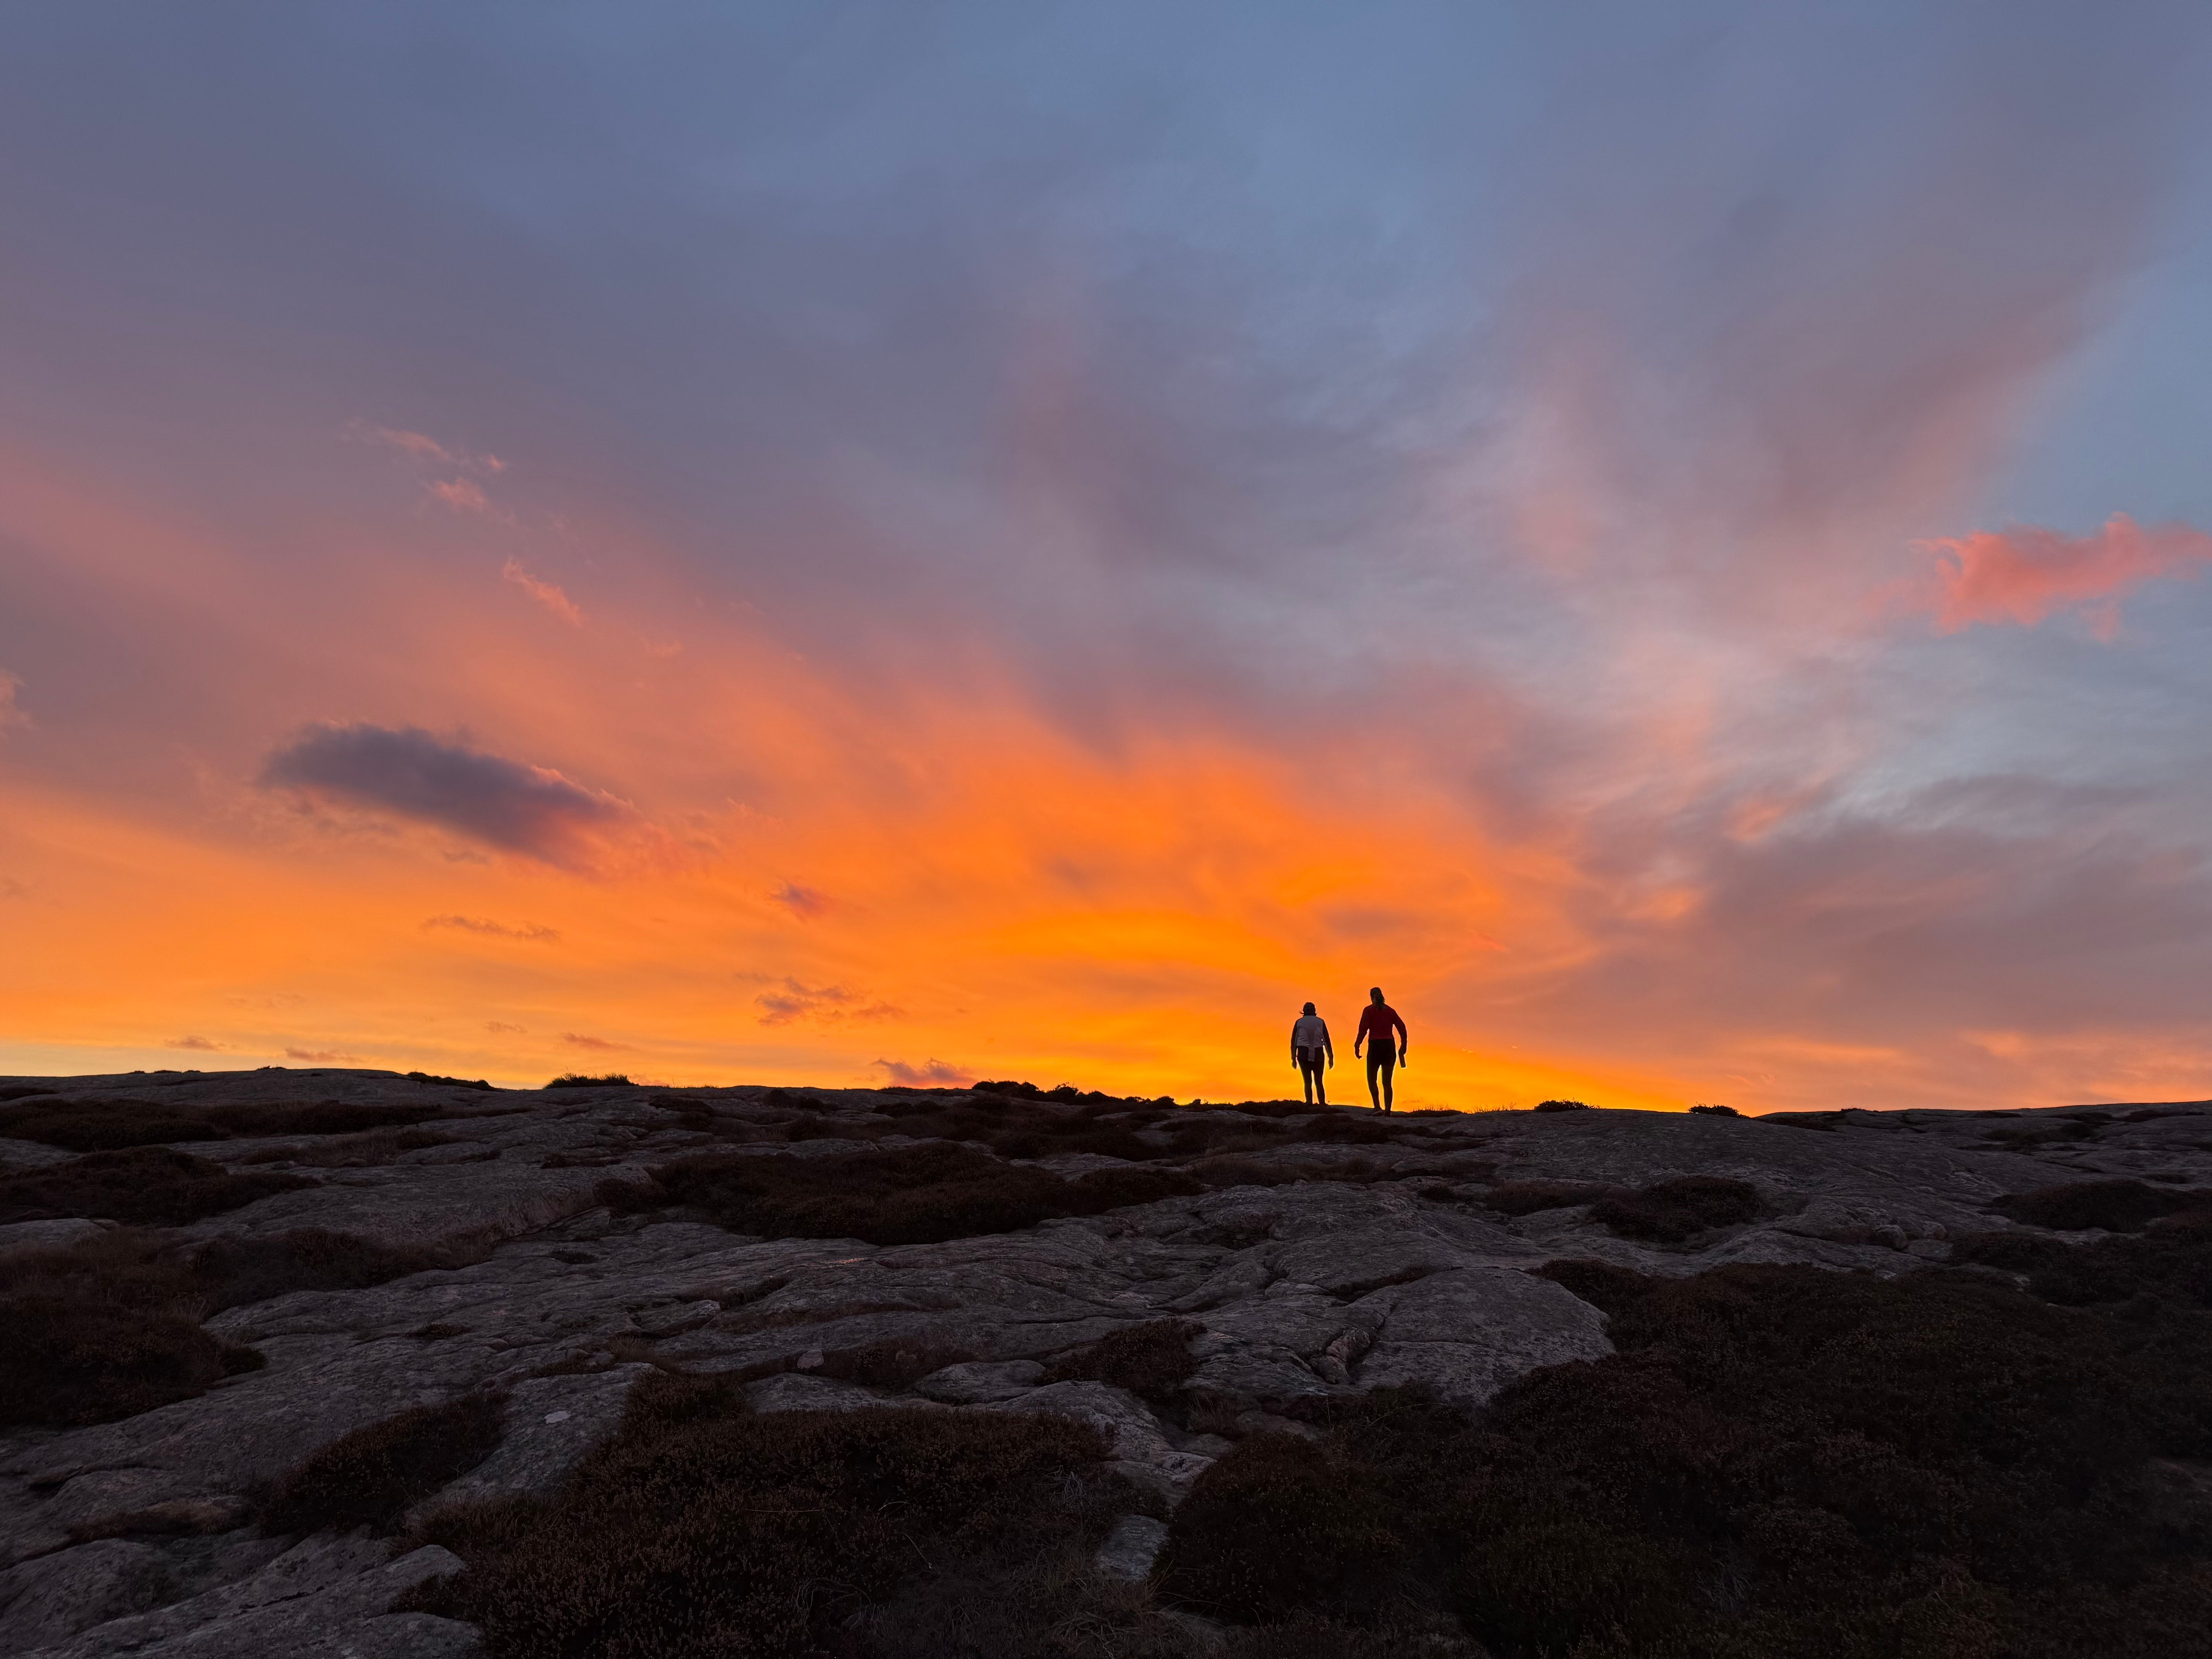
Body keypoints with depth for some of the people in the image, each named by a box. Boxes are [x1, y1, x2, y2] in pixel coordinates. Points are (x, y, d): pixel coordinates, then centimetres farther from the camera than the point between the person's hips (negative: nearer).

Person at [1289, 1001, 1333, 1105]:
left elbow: (1293, 1041, 6)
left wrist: (1294, 1058, 7)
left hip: (1303, 1053, 0)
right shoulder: (1320, 1022, 10)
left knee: (1308, 1081, 1)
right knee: (1319, 1081, 6)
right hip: (1318, 1054, 0)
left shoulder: (1299, 1022, 10)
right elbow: (1327, 1040, 6)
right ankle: (1322, 1103, -4)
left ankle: (1309, 1103, -10)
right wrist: (1331, 1057, 7)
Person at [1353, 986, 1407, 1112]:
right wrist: (1403, 1046, 15)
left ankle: (1378, 1107, -9)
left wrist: (1357, 1046, -8)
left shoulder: (1369, 1010, 2)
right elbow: (1402, 1028, 7)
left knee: (1371, 1079, 7)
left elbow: (1363, 1029, -9)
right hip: (1390, 1046, 3)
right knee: (1387, 1082, 9)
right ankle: (1388, 1110, 2)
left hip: (1375, 1046, -3)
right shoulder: (1390, 1011, 12)